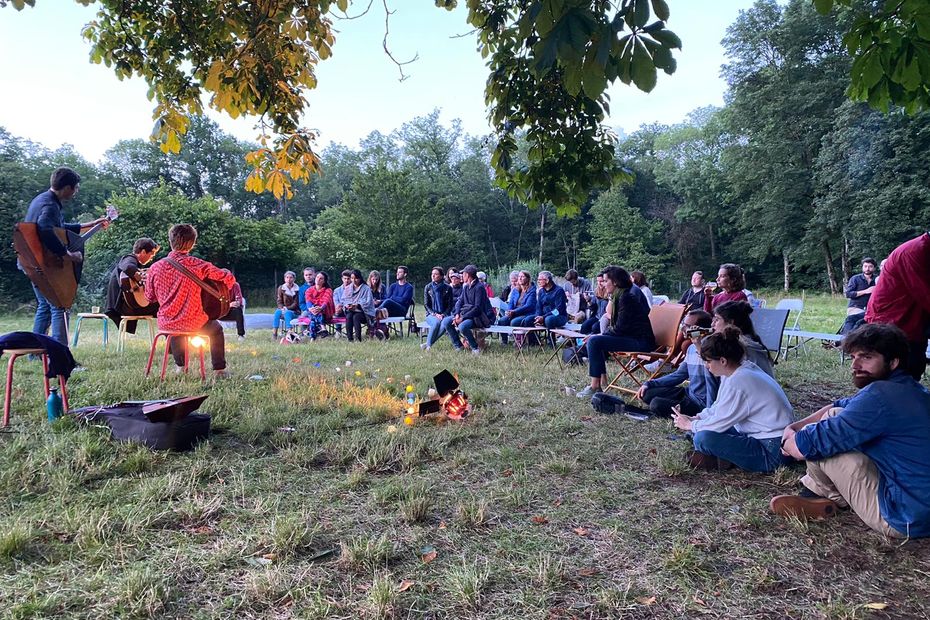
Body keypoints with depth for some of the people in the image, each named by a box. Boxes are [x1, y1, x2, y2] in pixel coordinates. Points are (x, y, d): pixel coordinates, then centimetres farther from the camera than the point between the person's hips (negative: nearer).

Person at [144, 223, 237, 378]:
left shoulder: (155, 267, -6)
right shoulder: (199, 265, -15)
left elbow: (150, 297, 7)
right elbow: (229, 279, -12)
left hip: (166, 324, 3)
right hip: (193, 324, -3)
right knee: (216, 329, 28)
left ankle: (180, 366, 43)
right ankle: (219, 370, 26)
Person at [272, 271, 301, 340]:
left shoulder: (297, 289, -3)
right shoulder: (281, 288, 5)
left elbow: (296, 303, -6)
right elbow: (279, 301, 2)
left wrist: (287, 308, -20)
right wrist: (282, 308, -19)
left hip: (294, 311, -2)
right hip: (283, 310, 2)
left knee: (287, 313, -35)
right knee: (277, 312, -30)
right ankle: (275, 333, -32)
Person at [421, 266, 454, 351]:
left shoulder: (447, 288, 4)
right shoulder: (427, 287, 7)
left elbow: (450, 304, 5)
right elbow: (426, 304, 5)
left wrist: (443, 314, -11)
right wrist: (435, 314, -10)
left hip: (444, 314, 0)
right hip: (431, 314, 0)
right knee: (436, 322, -36)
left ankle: (427, 344, -30)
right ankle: (429, 344, -23)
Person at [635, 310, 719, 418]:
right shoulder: (691, 348, 7)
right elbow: (679, 374, 14)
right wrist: (649, 384, 9)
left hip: (701, 404, -9)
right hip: (689, 393, 9)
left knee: (657, 404, -23)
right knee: (647, 393, 6)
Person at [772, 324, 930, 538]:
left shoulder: (881, 395, -26)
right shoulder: (908, 388, 7)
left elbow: (803, 447, -26)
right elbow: (840, 407, 19)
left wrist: (788, 437, -2)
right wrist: (794, 426, 4)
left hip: (904, 519, -10)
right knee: (836, 417, 11)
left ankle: (822, 495, 11)